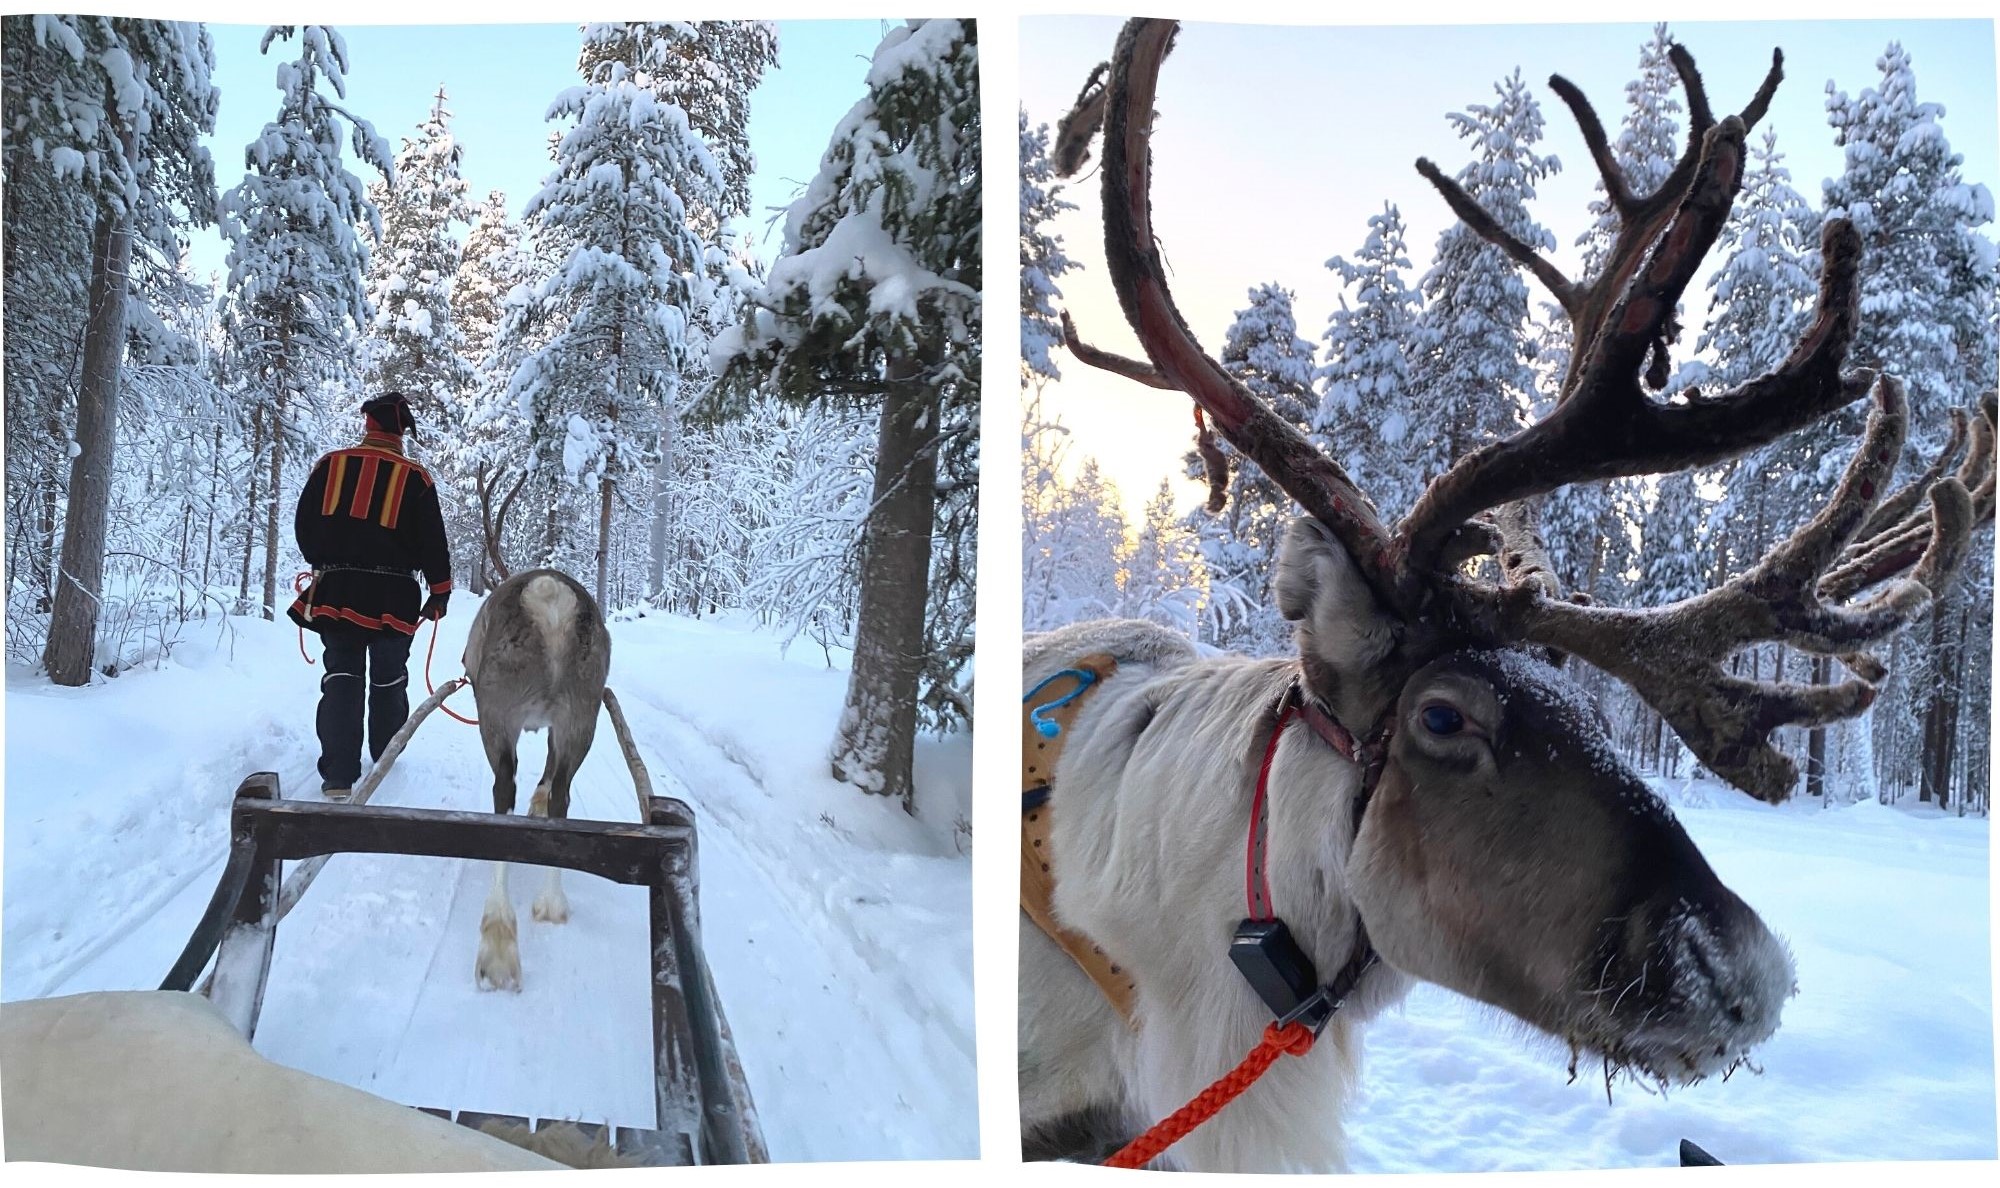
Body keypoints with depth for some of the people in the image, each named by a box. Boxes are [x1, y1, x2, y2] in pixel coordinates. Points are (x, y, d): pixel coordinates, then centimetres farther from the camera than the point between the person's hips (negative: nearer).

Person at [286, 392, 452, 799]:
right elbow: (432, 543, -2)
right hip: (392, 597, -1)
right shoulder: (414, 478, -4)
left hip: (336, 590, 1)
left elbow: (304, 525, 9)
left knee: (341, 677, 2)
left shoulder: (329, 466, 1)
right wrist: (440, 591, 9)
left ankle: (339, 776, -8)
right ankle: (386, 758, 29)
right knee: (389, 680, 15)